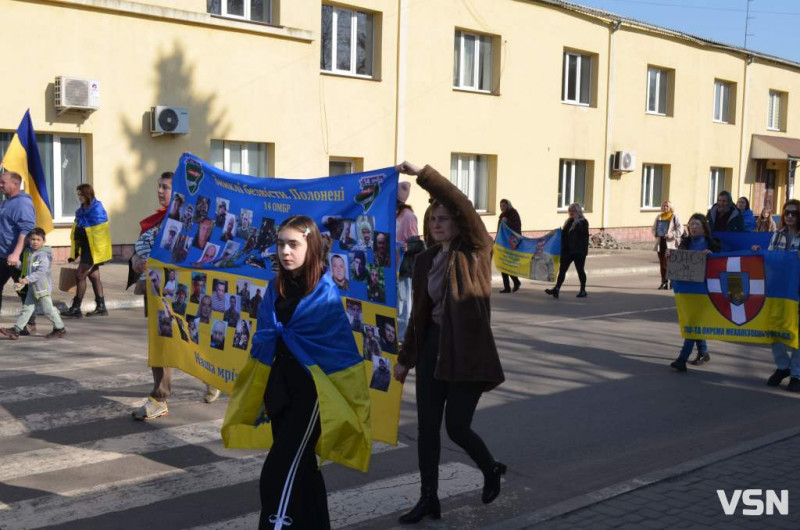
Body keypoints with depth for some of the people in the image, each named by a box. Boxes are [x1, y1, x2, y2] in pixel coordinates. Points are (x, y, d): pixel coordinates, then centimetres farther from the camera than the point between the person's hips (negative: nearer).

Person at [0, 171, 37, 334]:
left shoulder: (23, 203, -14)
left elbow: (26, 230, -24)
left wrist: (16, 254, -31)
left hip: (16, 258, -9)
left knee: (24, 290, 1)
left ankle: (30, 324, 11)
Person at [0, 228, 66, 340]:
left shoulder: (43, 255, -16)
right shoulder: (27, 252, 9)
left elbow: (40, 272, -25)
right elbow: (24, 267, 20)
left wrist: (27, 279, -32)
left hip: (42, 286, -8)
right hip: (32, 287, 8)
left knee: (47, 309, 1)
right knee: (26, 308, 7)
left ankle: (60, 328, 15)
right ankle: (16, 330, 8)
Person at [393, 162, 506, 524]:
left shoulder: (476, 252, -7)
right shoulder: (424, 261, 8)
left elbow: (461, 204, -23)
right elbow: (418, 312, 13)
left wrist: (421, 174, -26)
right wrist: (406, 358, 14)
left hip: (468, 349, -5)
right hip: (433, 346, 5)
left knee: (456, 426, -1)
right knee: (427, 426, 6)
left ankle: (491, 469, 31)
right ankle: (429, 498, 21)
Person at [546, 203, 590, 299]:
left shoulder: (583, 222, -6)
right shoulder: (568, 222, 11)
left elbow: (584, 234, -22)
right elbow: (564, 234, 16)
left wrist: (577, 223, -23)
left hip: (579, 251, -6)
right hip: (568, 250, 6)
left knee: (580, 270, 5)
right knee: (562, 269, -2)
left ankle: (583, 290, 18)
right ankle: (556, 289, -6)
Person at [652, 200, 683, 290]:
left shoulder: (674, 217, -1)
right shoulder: (659, 217, 15)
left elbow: (680, 229, -6)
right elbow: (654, 228, 20)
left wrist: (672, 234, -19)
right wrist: (655, 234, 0)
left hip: (670, 243, -6)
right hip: (660, 241, 6)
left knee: (666, 263, -15)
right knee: (662, 263, 8)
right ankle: (664, 282, 15)